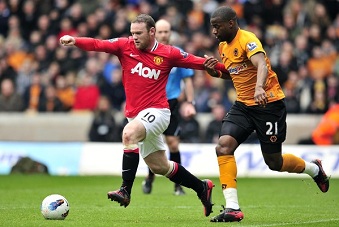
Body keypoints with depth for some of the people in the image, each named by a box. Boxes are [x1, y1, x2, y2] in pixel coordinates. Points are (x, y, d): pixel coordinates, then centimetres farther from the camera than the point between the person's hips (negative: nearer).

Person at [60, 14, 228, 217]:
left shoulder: (168, 54, -5)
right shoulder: (124, 46, 0)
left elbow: (196, 62, 3)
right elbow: (97, 45, -12)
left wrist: (219, 66, -11)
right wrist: (74, 41, -28)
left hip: (157, 112, -5)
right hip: (136, 115, 5)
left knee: (129, 133, -33)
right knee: (159, 166, 14)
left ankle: (126, 191, -30)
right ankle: (202, 188, 33)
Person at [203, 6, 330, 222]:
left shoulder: (248, 40, -18)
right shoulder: (223, 46, 9)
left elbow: (262, 65, -36)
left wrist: (259, 88, -56)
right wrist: (216, 72, 4)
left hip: (269, 104, -7)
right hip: (243, 105, 7)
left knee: (274, 162, 2)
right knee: (224, 145, -16)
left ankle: (314, 169, 34)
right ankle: (232, 208, -18)